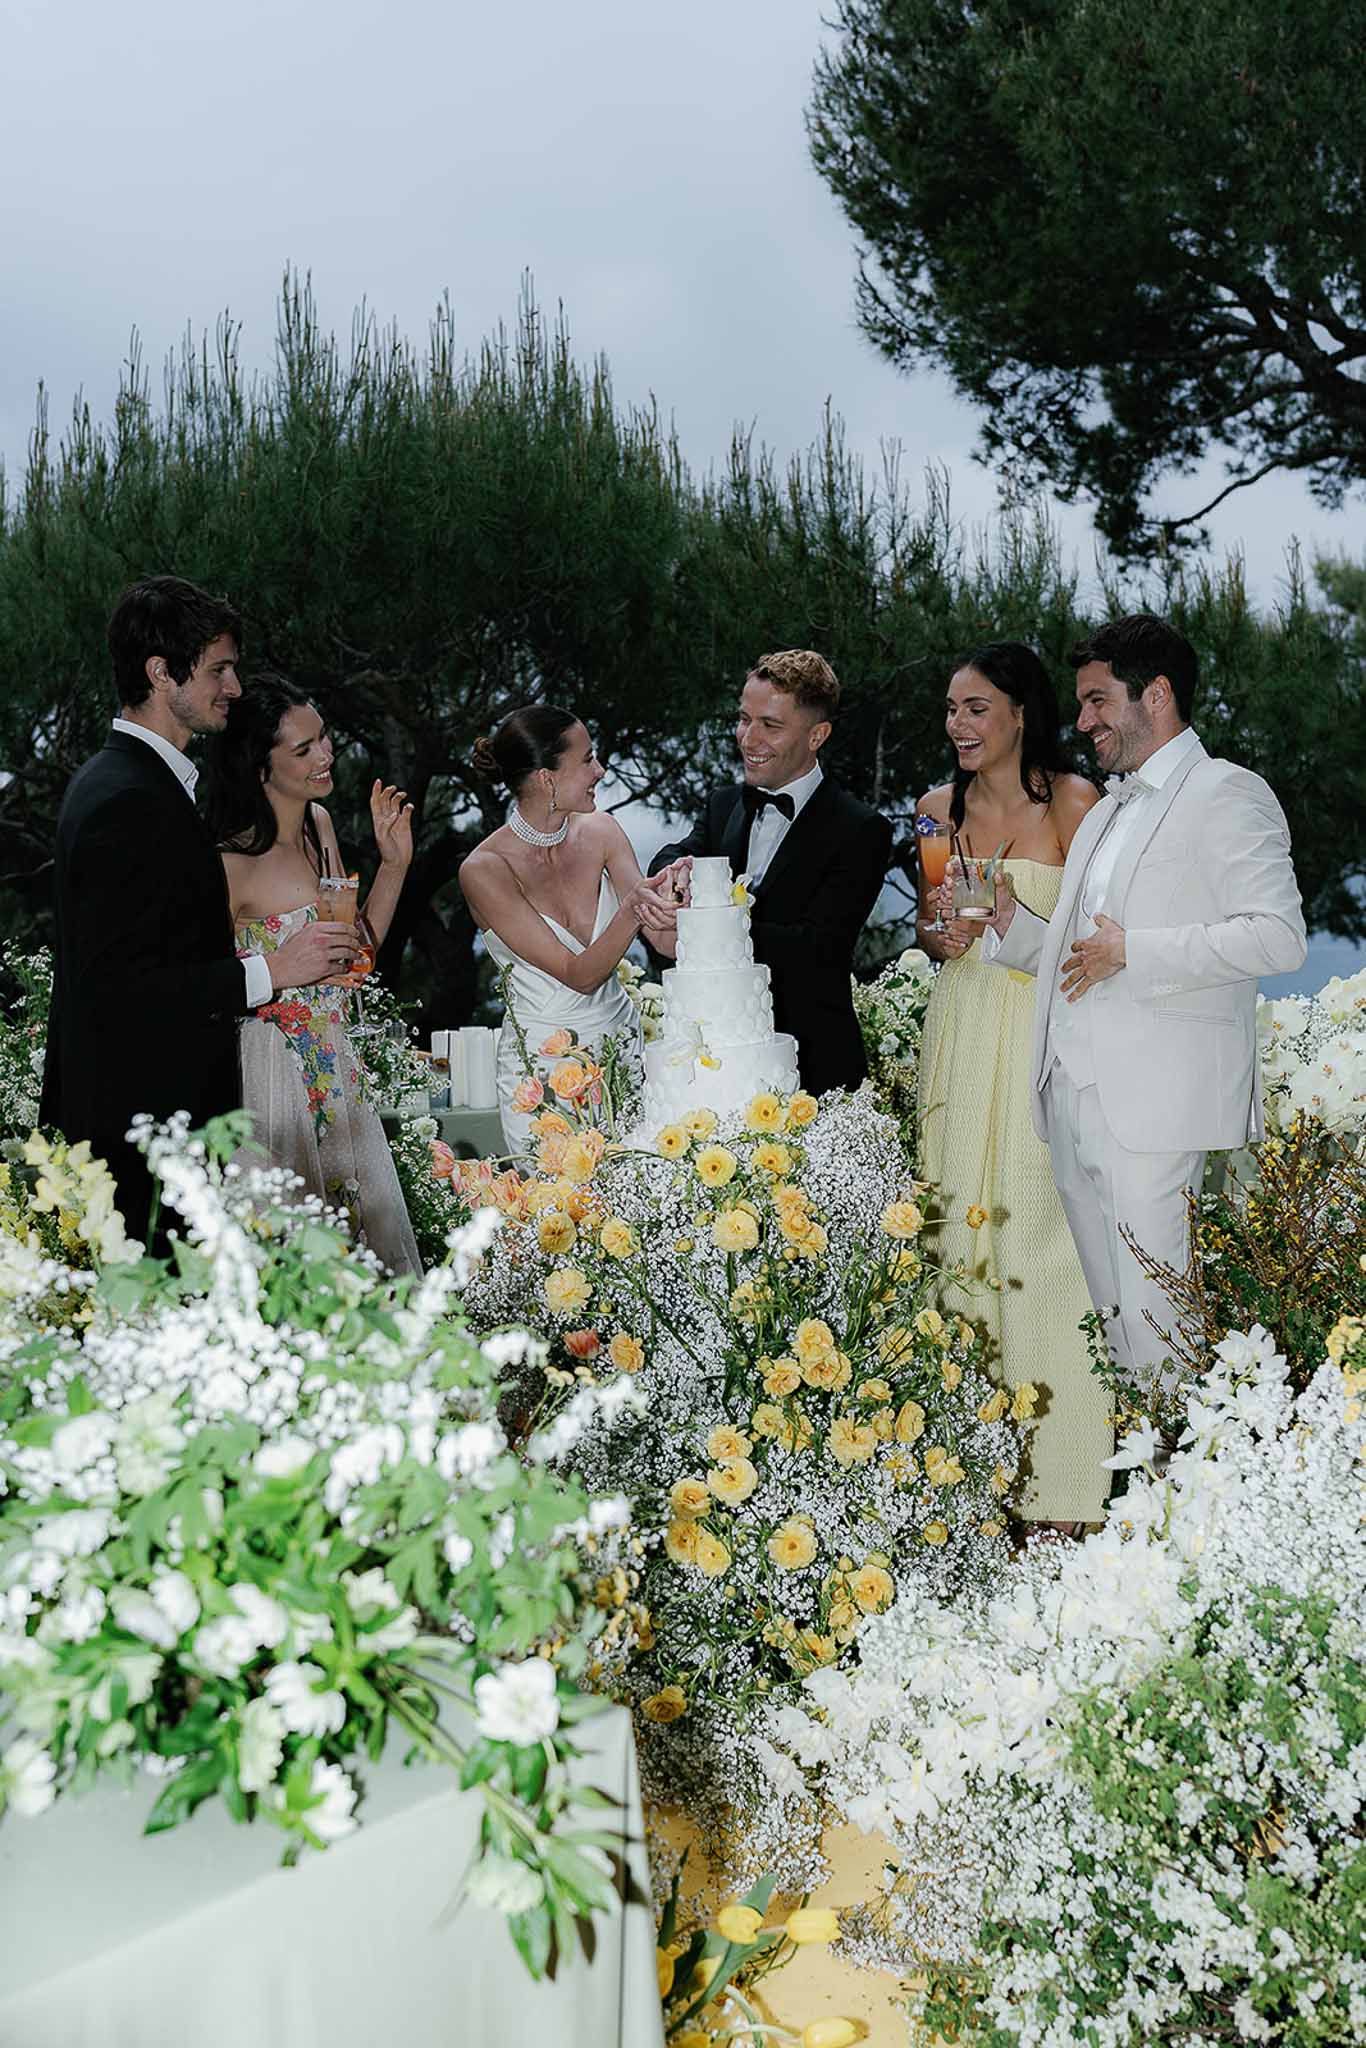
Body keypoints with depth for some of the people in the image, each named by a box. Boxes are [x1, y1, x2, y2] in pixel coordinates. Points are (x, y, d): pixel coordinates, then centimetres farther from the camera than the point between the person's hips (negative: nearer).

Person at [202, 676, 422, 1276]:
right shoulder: (233, 863, -19)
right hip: (273, 1070, -8)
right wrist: (286, 963, -23)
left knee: (369, 1226, 13)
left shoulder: (319, 822, 5)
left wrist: (394, 863, 6)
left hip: (335, 1070, 8)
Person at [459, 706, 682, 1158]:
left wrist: (666, 910, -33)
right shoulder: (485, 870, -18)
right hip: (541, 1066, -4)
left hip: (622, 1045, 5)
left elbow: (668, 942, -10)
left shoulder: (599, 833, -4)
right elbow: (578, 975, -20)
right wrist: (632, 909, -35)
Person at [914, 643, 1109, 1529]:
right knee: (959, 1222, 2)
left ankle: (1058, 1474, -1)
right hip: (961, 1031, 5)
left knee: (1041, 1234, -8)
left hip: (1048, 1036, -5)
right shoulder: (940, 807, 11)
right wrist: (938, 932, -1)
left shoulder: (1074, 803, -4)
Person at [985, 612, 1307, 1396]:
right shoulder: (1105, 814, 25)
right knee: (1111, 1315, 9)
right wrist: (1011, 923, 9)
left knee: (1157, 1318, -10)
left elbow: (1279, 936, -16)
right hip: (1074, 1097, 8)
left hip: (1158, 1103, -8)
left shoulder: (1227, 794, -3)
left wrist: (1134, 951, -16)